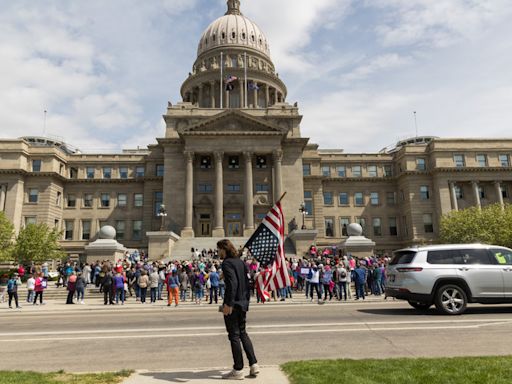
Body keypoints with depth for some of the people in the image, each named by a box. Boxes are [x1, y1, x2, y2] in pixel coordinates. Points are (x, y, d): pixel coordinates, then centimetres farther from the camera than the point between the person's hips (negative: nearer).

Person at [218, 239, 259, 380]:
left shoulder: (227, 263, -13)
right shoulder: (241, 262, 13)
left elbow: (232, 283, -24)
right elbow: (247, 282, 14)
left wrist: (228, 304, -24)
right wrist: (246, 301, 18)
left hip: (232, 305, -8)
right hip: (243, 304, 8)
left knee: (234, 335, 1)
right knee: (242, 333, 18)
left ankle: (238, 370, 10)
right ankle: (254, 364, 17)